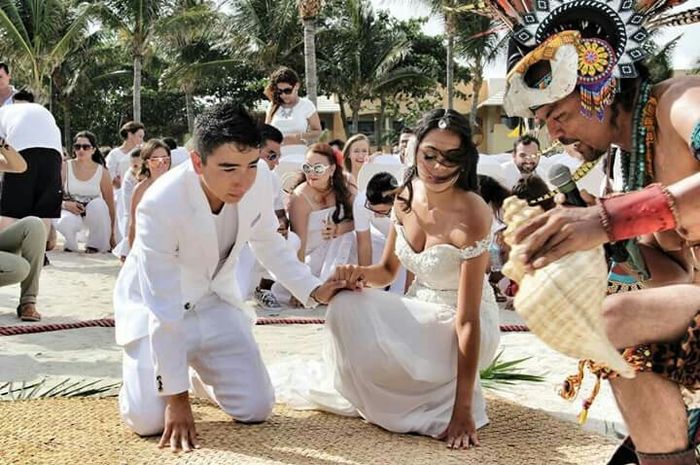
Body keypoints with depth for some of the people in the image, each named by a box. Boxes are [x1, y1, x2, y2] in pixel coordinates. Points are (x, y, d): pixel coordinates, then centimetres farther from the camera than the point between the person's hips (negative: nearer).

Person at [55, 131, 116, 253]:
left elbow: (110, 205, -3)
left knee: (99, 203, -34)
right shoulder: (65, 168, -3)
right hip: (70, 211, -1)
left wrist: (111, 235, -4)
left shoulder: (102, 172, -4)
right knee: (65, 222, -37)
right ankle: (70, 246, -1)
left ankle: (94, 245, -13)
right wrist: (66, 204, -25)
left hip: (93, 215, 1)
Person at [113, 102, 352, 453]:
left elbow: (267, 242, 2)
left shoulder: (259, 178, -21)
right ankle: (159, 374, 17)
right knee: (149, 419, -18)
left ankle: (201, 371, 27)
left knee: (256, 408, -5)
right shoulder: (160, 205, -35)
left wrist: (314, 290, -8)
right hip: (153, 306, -4)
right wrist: (177, 396, -27)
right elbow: (164, 309, -31)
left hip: (213, 299, 4)